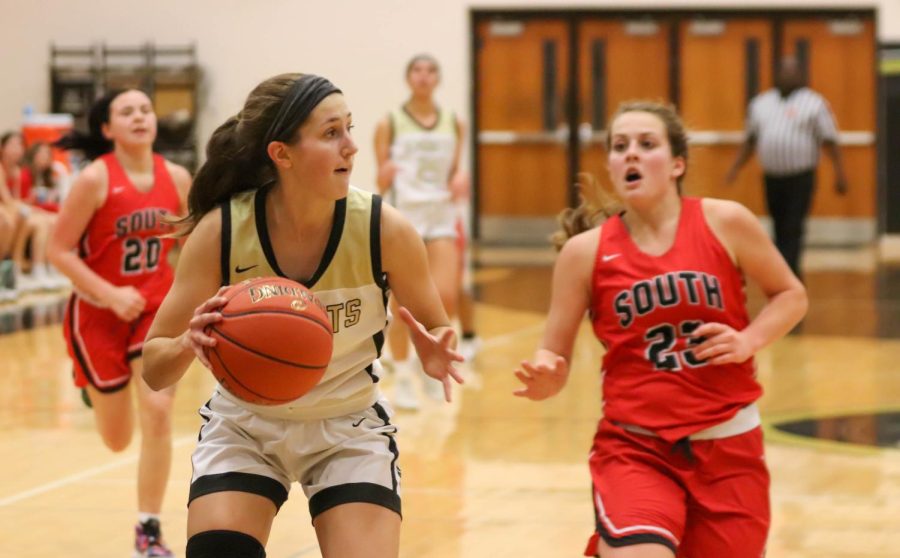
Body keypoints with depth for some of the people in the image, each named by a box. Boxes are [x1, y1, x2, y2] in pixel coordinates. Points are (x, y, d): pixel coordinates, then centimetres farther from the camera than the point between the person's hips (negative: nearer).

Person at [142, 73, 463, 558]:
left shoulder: (384, 229, -20)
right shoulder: (220, 231, -20)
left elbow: (434, 327, -2)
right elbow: (154, 368, -15)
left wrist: (435, 355, -27)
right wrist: (188, 345, -38)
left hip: (350, 428, 0)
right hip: (243, 426, 0)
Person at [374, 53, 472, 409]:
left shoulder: (453, 124, 9)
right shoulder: (390, 124, -2)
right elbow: (381, 185, 0)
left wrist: (459, 183, -5)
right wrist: (385, 175, -22)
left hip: (441, 216, 3)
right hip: (401, 218, -3)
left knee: (446, 299, -11)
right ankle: (403, 378, 13)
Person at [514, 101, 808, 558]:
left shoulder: (725, 223, -3)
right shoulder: (586, 252, -3)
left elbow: (791, 295, 11)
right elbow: (554, 354, 1)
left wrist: (749, 340, -7)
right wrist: (544, 377, -22)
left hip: (727, 445, 2)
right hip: (634, 446, -2)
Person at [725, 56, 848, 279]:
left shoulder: (815, 103, 0)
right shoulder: (760, 102, 14)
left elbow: (830, 141, -3)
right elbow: (750, 141, 20)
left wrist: (840, 173, -9)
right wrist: (735, 168, 14)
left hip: (800, 178, -5)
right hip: (772, 177, 5)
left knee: (793, 229, -11)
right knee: (780, 230, 9)